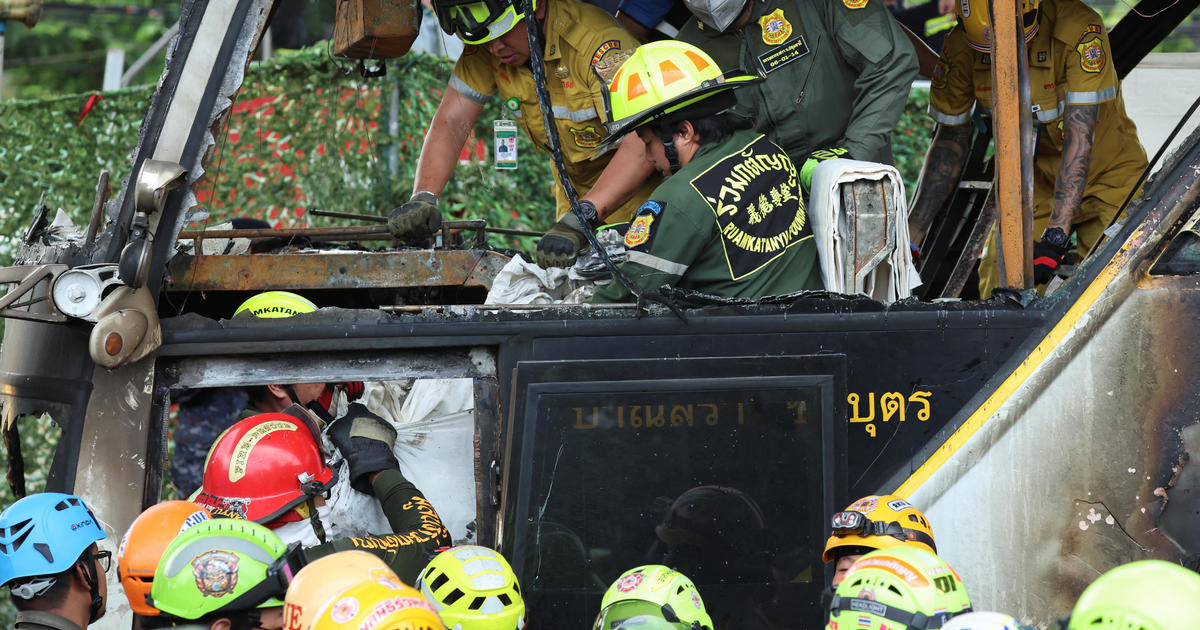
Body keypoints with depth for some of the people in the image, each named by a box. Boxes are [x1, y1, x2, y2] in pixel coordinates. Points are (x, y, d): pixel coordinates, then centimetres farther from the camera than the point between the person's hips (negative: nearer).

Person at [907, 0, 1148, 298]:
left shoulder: (1080, 30, -30)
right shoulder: (962, 47, -16)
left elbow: (1079, 138, -33)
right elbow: (950, 140, -3)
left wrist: (1055, 236, -39)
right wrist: (911, 235, -6)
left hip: (1107, 176, -4)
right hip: (1036, 182, 4)